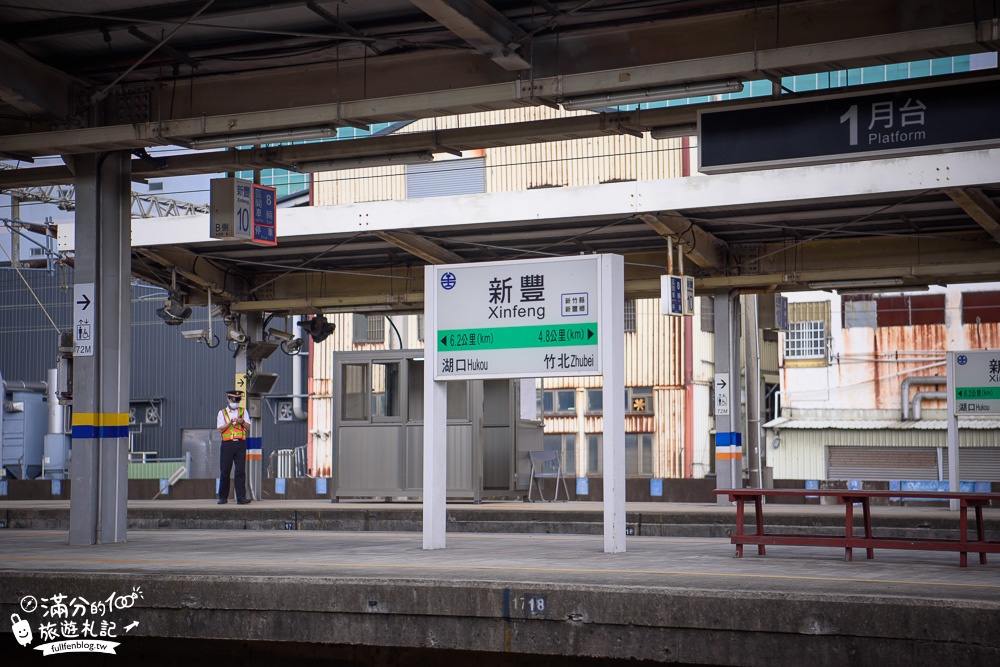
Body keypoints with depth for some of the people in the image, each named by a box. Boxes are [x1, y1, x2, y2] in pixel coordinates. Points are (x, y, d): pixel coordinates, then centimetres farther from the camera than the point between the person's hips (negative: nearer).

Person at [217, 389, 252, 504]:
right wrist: (230, 422, -12)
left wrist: (242, 422, -9)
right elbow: (220, 429, 1)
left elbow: (248, 427, 10)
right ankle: (223, 497, 10)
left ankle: (241, 497, -7)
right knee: (225, 471, 0)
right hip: (227, 443, -1)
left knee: (241, 471, -5)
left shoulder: (243, 412, 16)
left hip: (240, 443, 1)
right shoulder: (222, 412, 11)